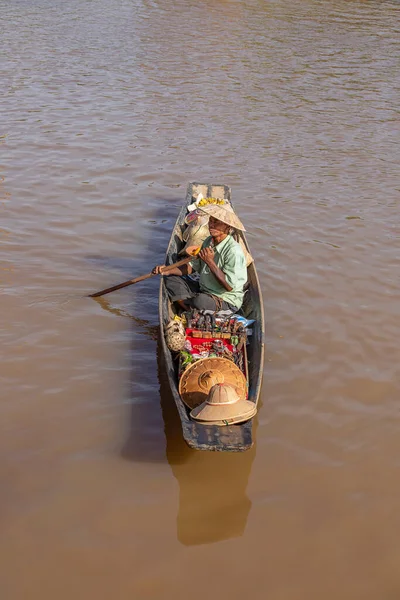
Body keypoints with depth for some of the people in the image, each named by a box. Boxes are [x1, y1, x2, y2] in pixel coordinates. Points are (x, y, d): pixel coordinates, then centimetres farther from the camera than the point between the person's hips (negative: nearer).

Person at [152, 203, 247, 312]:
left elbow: (229, 286, -25)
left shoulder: (234, 251, -23)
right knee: (171, 279, 1)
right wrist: (168, 270, -9)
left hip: (227, 301, -9)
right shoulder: (208, 242, 3)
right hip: (203, 289, 9)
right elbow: (191, 267, 7)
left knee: (200, 301, -39)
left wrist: (210, 262, -26)